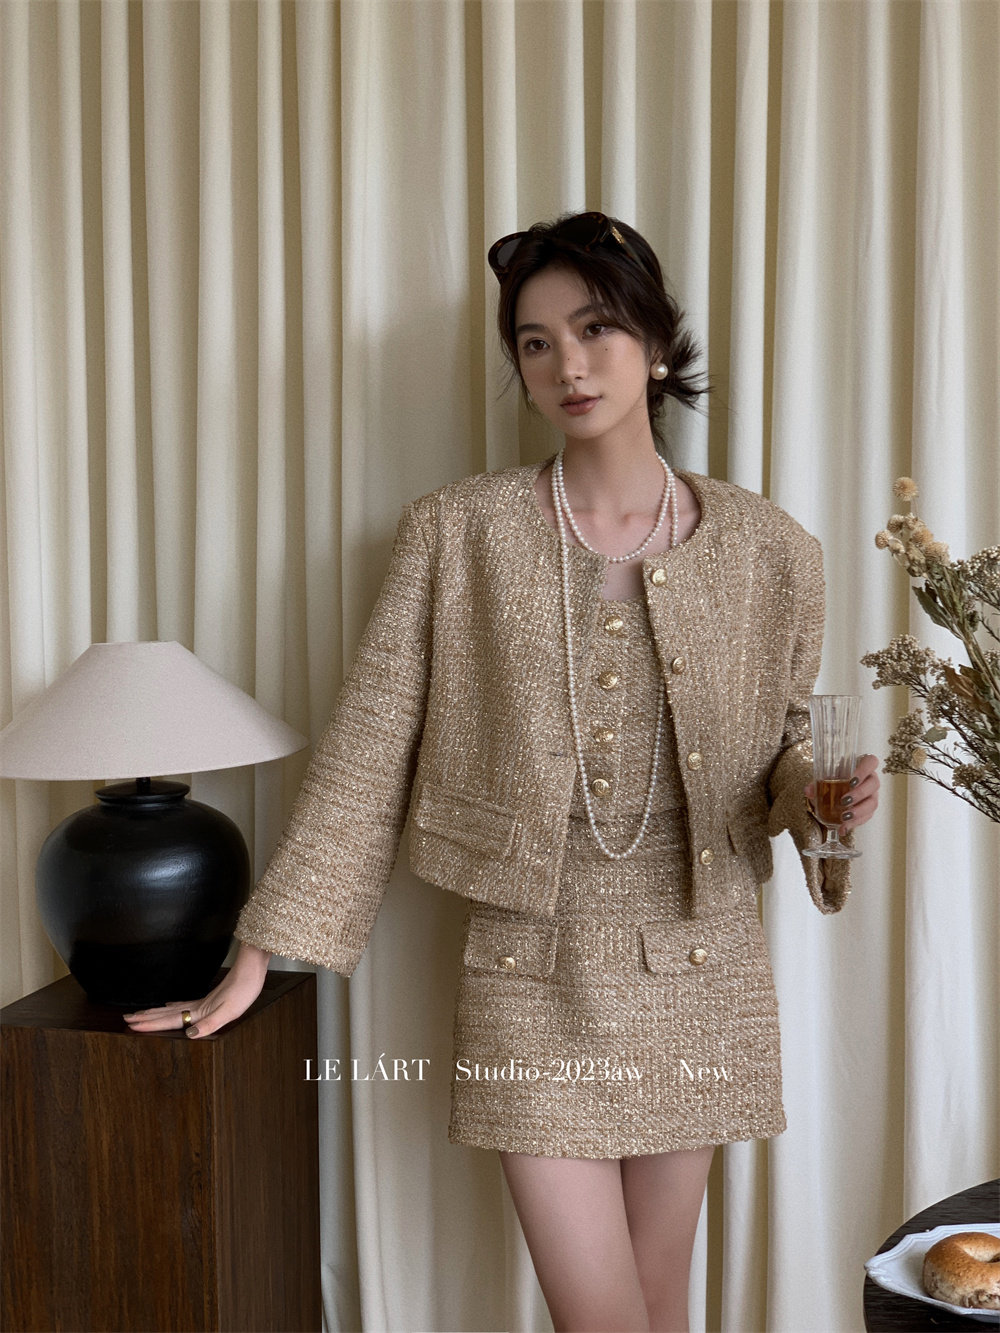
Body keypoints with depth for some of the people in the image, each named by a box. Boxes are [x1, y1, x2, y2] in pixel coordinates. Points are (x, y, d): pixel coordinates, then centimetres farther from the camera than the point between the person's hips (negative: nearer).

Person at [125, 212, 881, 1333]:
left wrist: (820, 802, -12)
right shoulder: (455, 535, -5)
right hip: (530, 976, -1)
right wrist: (255, 964, -6)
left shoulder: (768, 552, 0)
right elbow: (365, 756, -5)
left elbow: (781, 749, 11)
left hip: (698, 973, 2)